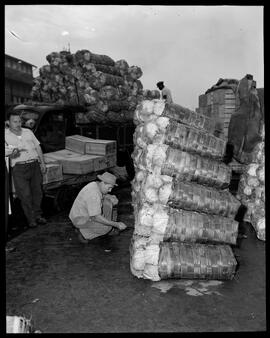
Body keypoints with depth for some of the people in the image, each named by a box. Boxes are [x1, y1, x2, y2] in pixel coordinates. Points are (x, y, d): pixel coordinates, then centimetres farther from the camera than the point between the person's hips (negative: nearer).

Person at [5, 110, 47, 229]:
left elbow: (38, 147, 17)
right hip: (19, 167, -3)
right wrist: (12, 154, -24)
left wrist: (42, 163, 11)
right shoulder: (6, 134, 4)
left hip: (34, 164, 4)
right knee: (25, 194, -5)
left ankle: (38, 215, 19)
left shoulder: (28, 132, 15)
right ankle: (31, 218, 7)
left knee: (37, 191, 5)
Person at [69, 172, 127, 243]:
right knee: (108, 227, -19)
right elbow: (96, 218, -34)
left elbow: (104, 195, 15)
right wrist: (116, 224, -31)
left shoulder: (95, 185, -4)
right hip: (81, 221, -9)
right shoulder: (93, 194, -33)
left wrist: (111, 198, -10)